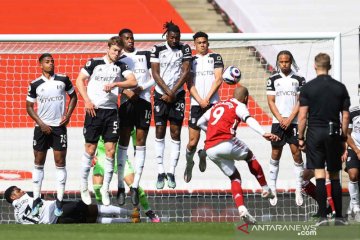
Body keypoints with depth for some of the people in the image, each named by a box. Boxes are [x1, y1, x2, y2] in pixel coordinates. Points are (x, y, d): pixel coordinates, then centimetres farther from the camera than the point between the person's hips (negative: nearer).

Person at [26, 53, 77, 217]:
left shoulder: (63, 79, 0)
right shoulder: (35, 85, 0)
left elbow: (73, 96, 13)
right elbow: (29, 107, 5)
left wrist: (68, 114, -2)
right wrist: (41, 123, -6)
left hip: (59, 126, 0)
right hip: (42, 128, 0)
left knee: (60, 163, -2)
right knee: (38, 163, 4)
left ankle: (59, 201, 2)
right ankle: (36, 200, 9)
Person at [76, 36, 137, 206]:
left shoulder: (121, 66, 9)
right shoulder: (94, 63, 3)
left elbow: (133, 82, -5)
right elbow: (79, 80, 2)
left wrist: (114, 84, -18)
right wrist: (87, 100, -7)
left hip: (111, 111, 2)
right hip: (94, 110, -2)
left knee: (111, 151, -1)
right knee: (90, 150, 0)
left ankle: (105, 189, 8)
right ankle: (84, 187, 14)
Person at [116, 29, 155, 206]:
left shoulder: (145, 55, 10)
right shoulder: (118, 60, 8)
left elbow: (154, 78, 7)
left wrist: (141, 88, -8)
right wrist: (126, 91, -15)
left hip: (143, 101, 1)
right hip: (126, 102, -1)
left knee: (141, 143, -1)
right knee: (123, 143, -4)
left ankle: (135, 186, 0)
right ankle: (120, 187, -3)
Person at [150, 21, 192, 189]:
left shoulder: (184, 49, 1)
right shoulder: (157, 49, -1)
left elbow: (185, 72, -4)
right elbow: (155, 74, -3)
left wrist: (172, 93, -9)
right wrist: (167, 92, -9)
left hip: (178, 95, 0)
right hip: (160, 94, 0)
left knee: (176, 133, -1)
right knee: (159, 132, -1)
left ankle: (171, 172, 2)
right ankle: (160, 172, 2)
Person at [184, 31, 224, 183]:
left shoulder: (215, 58, 10)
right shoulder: (191, 60, 12)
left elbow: (218, 79, 1)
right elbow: (190, 84, 4)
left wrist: (207, 99, -9)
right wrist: (200, 101, -10)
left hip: (212, 103, 0)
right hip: (196, 104, 0)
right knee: (193, 141, -4)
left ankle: (203, 154, 26)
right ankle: (189, 163, 21)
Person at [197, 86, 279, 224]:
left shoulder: (217, 106, 27)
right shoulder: (239, 106, 8)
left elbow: (200, 123, 33)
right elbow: (249, 120, -13)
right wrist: (264, 134, -28)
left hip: (209, 149, 5)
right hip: (226, 143, -5)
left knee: (234, 177, 16)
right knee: (250, 157, 23)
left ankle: (242, 209, 0)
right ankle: (265, 189, 23)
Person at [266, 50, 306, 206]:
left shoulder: (299, 80, 4)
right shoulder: (273, 80, 8)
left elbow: (300, 102, 0)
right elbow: (271, 101, 4)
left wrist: (289, 119, -10)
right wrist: (280, 119, -8)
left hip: (294, 122, -1)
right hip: (278, 122, 1)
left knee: (296, 153, -7)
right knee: (275, 154, 2)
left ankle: (299, 190, -3)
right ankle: (272, 189, 6)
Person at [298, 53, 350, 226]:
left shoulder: (307, 88, -3)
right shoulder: (340, 88, 4)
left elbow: (302, 116, -5)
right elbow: (345, 116, 5)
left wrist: (301, 138, 4)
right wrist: (343, 138, 13)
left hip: (315, 133, -2)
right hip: (333, 134, 2)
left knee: (319, 175, -3)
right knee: (334, 176, 9)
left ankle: (323, 216, -8)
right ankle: (339, 216, 10)